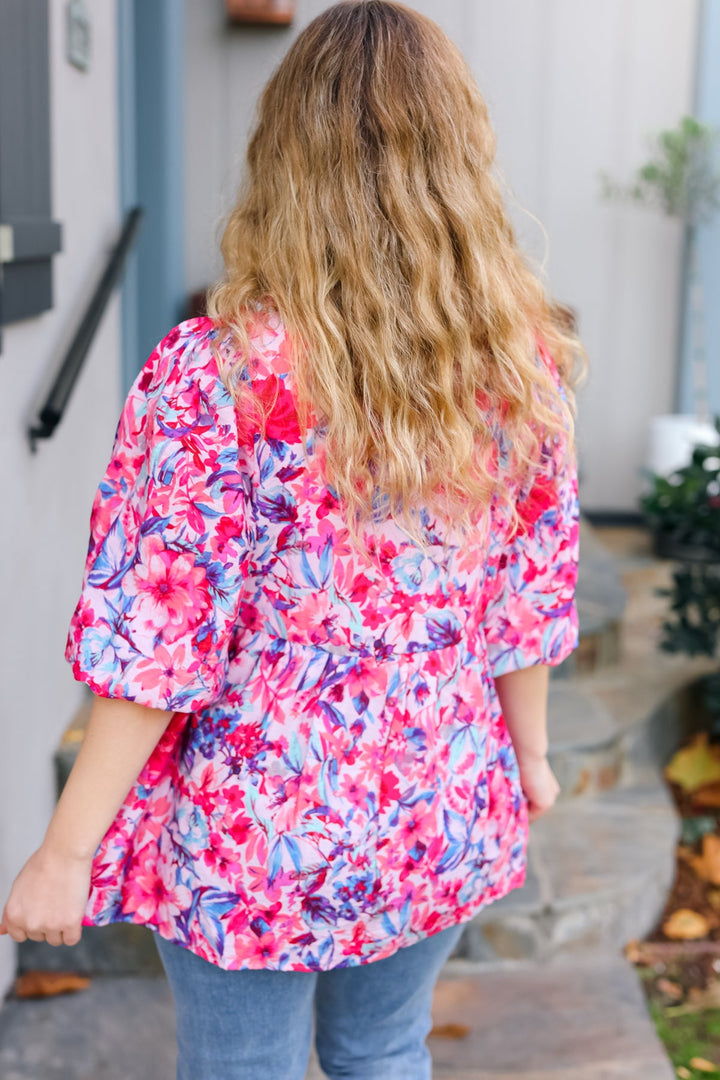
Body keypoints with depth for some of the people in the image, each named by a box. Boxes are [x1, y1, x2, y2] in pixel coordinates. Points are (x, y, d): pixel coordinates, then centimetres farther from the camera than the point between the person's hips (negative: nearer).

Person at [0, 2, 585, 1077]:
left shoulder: (216, 376, -23)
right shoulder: (522, 363, -8)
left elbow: (156, 647, -20)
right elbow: (532, 597, 2)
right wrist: (528, 752, 18)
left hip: (252, 839, -4)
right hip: (444, 826, 5)